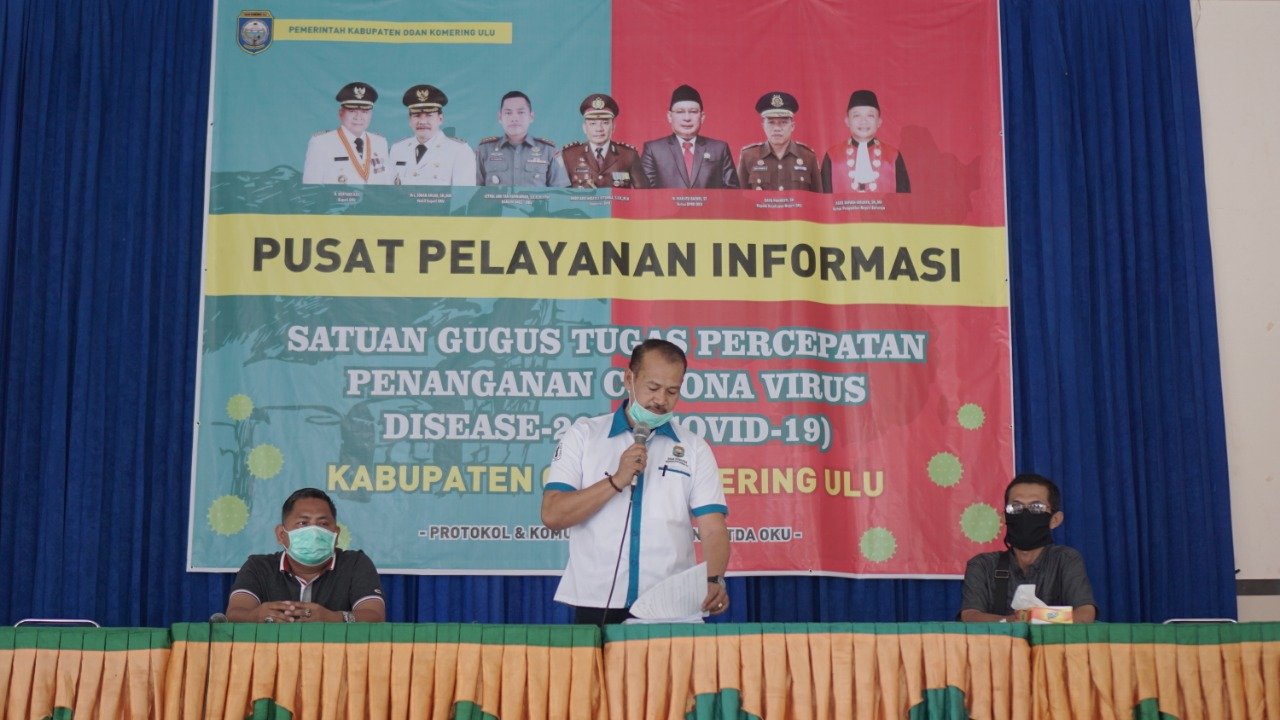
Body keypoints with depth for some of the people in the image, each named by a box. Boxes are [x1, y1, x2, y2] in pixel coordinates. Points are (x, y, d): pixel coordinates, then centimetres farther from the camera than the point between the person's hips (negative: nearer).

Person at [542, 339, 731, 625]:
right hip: (597, 605, -1)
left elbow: (712, 529, -3)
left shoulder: (694, 449, 6)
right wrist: (617, 480, -14)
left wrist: (715, 581, -21)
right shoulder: (582, 435, 4)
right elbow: (552, 515, -6)